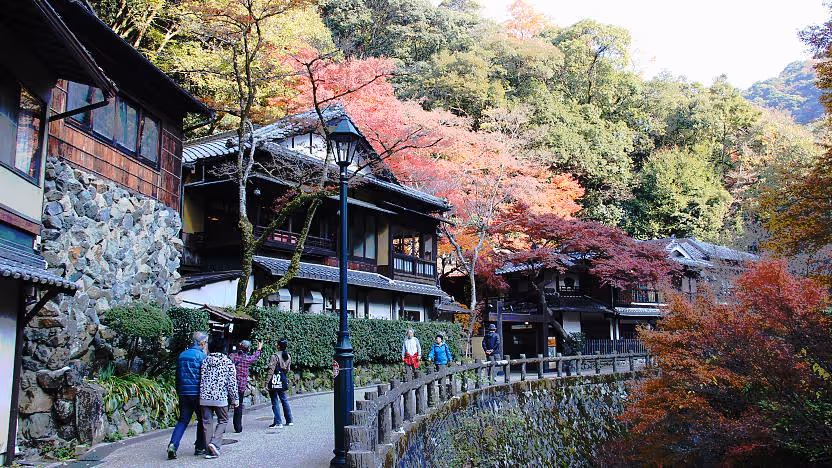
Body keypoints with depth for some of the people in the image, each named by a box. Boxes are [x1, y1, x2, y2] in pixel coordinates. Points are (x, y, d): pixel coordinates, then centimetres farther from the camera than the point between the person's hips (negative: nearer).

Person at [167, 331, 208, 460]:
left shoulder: (182, 355, 12)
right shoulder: (201, 355, -10)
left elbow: (177, 376, 17)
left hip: (183, 393, 6)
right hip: (197, 393, -6)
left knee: (182, 420, 7)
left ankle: (173, 444, -12)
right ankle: (200, 448, 14)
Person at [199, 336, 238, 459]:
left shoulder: (205, 361, 6)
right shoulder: (227, 362, -4)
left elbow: (201, 380, 10)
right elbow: (232, 382, -4)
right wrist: (235, 398, 5)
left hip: (204, 398, 3)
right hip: (220, 398, -3)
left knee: (207, 423, 9)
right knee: (223, 420, 13)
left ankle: (210, 450, 10)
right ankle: (214, 443, -6)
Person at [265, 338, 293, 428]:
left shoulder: (275, 356, -15)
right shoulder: (288, 357, 6)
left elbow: (271, 370, -17)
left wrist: (267, 382, -14)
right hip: (283, 380, 7)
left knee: (275, 401, 0)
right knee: (284, 399, 17)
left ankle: (278, 422, 0)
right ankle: (289, 420, 20)